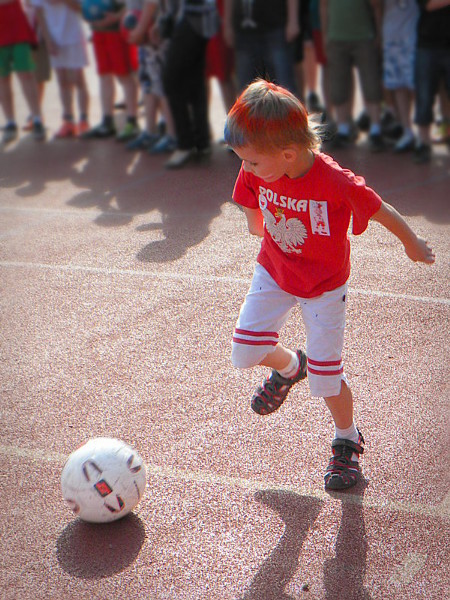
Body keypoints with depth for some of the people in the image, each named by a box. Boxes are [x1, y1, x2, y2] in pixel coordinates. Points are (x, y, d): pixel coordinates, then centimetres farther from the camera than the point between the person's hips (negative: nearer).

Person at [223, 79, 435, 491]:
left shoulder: (336, 183, -33)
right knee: (245, 352, -3)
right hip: (274, 273, 4)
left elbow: (382, 212, -16)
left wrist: (412, 244, 0)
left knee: (325, 376, -1)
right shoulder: (256, 172, -18)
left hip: (324, 287, -4)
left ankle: (347, 441, 26)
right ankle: (289, 367, 33)